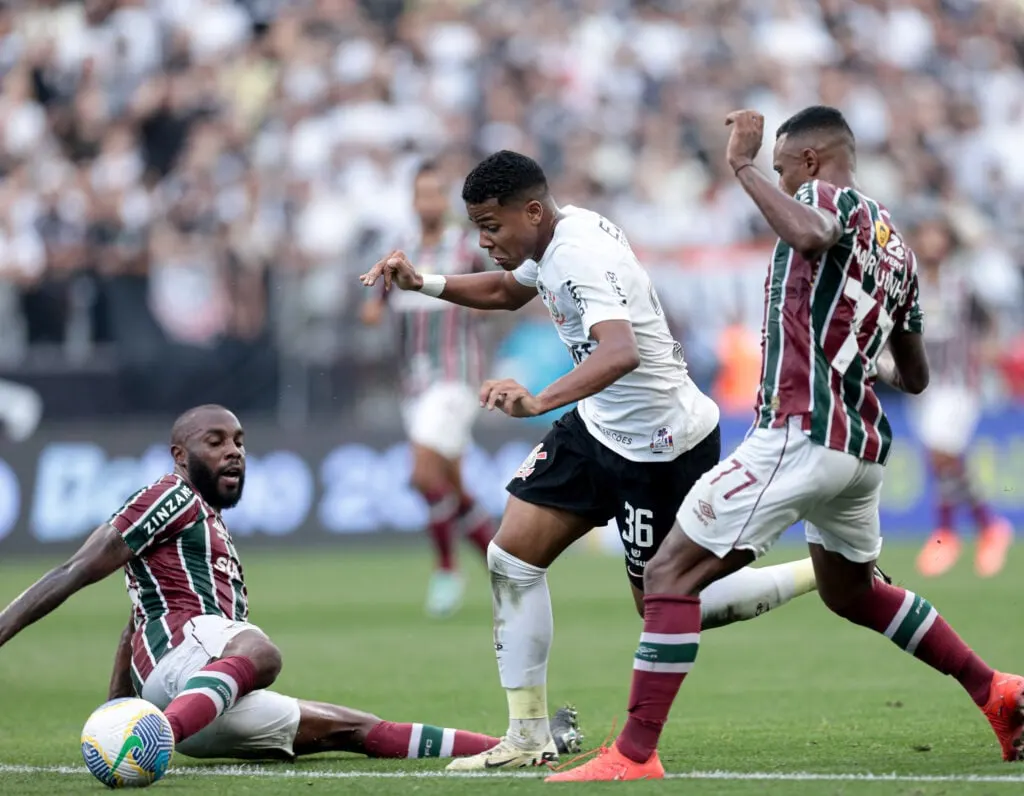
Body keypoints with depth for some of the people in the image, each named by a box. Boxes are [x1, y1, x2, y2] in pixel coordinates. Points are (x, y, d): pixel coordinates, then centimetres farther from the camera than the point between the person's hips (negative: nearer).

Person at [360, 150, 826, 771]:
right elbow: (507, 291, 24)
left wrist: (539, 401, -60)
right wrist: (423, 284, 9)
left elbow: (621, 352, -46)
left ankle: (834, 570, 16)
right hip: (601, 426, 9)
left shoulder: (584, 256, -28)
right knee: (512, 556, -1)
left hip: (661, 448, -9)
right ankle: (529, 740, 4)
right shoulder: (556, 237, 1)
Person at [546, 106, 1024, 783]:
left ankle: (635, 755, -14)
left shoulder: (829, 199, -5)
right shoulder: (897, 245, 19)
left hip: (801, 434, -9)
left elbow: (811, 236, -33)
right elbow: (915, 377, 27)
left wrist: (744, 167, -22)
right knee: (853, 592, 32)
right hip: (864, 445, 9)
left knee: (671, 575, -7)